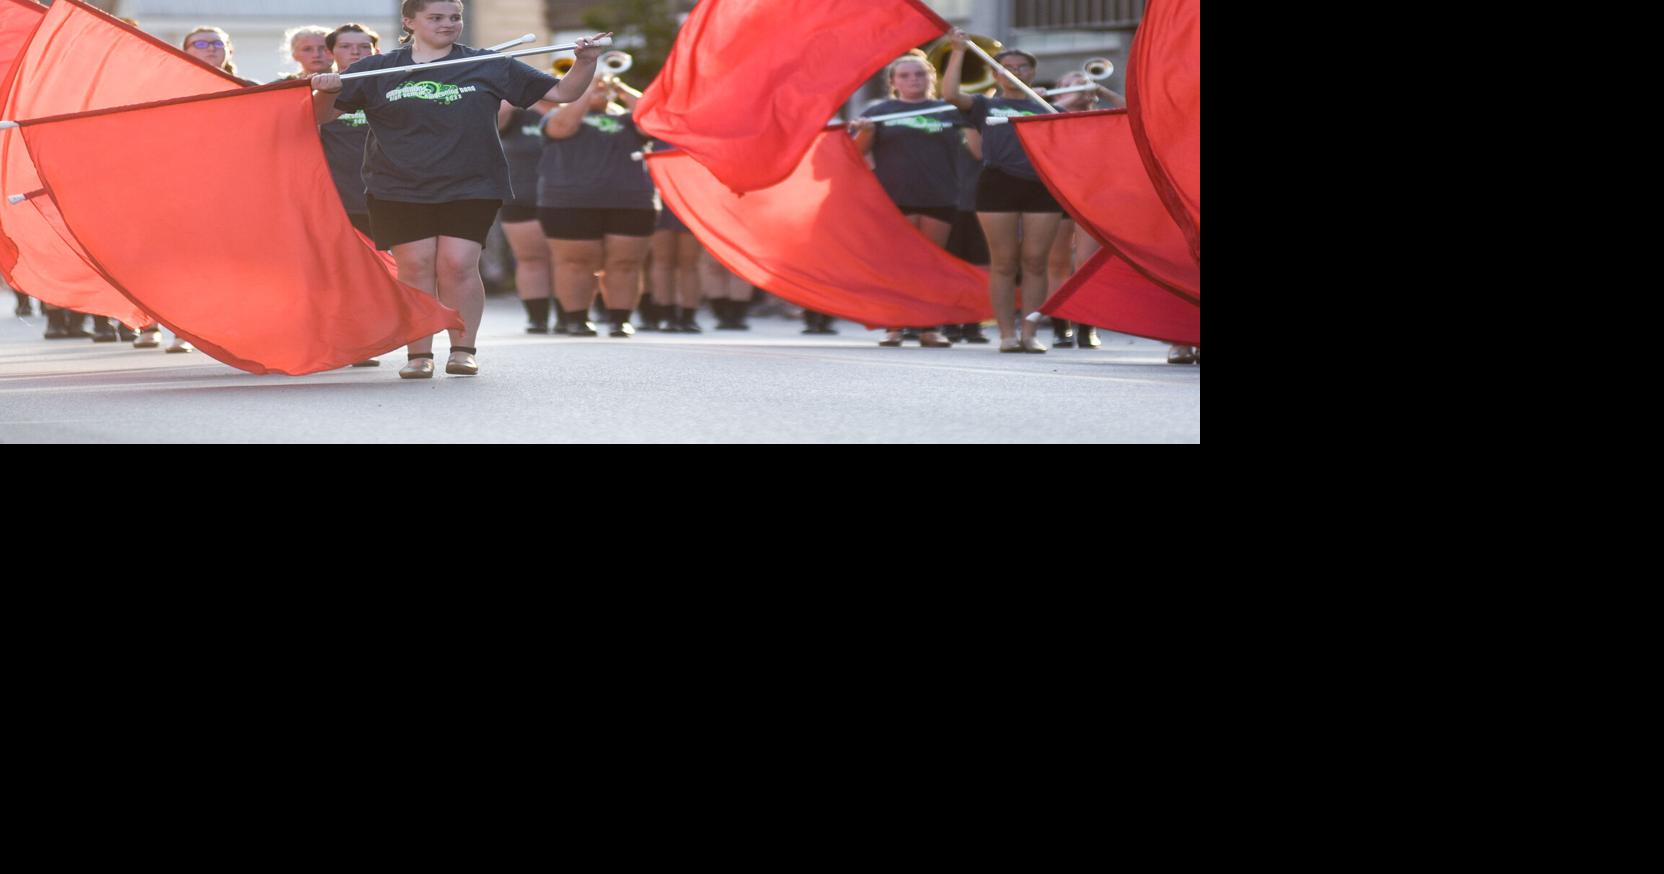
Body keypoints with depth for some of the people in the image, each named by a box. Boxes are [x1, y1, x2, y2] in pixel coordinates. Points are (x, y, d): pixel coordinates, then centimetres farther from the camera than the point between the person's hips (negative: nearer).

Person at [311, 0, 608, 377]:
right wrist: (327, 91, -16)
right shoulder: (376, 70, 5)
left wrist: (586, 62, -8)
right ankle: (419, 353, 2)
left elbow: (562, 92, 9)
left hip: (471, 187, 0)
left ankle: (464, 349, 2)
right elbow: (323, 116, 6)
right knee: (415, 266, -5)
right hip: (399, 190, 0)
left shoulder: (489, 66, 6)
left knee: (458, 266, -9)